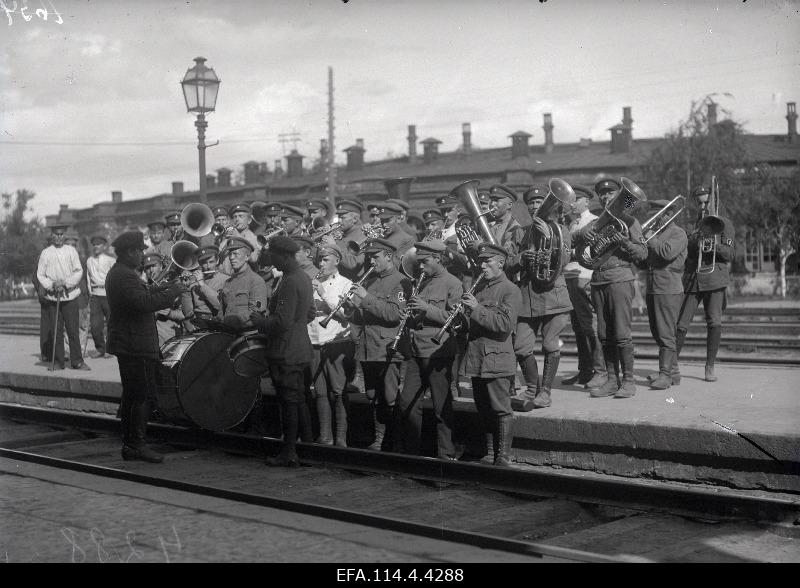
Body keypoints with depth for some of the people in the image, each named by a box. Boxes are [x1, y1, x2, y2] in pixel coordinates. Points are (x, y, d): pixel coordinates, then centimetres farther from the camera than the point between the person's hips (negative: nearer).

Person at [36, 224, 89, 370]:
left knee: (73, 330, -2)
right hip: (52, 297, 0)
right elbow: (40, 275, 4)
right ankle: (58, 362, 9)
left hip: (70, 296, 0)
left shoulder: (71, 251, 6)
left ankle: (77, 361, 4)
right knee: (55, 331, 2)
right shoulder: (45, 253, 5)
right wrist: (52, 286, -11)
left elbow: (79, 271, 1)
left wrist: (65, 283, -12)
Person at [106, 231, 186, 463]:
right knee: (144, 394, -6)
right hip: (135, 345, -11)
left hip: (126, 345, 11)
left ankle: (128, 444, 20)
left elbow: (142, 294, 22)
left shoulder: (117, 273, 16)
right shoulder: (124, 276, -19)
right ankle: (137, 445, -4)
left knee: (131, 394, 14)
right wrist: (174, 291, -21)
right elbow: (145, 302, -30)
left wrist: (163, 287, 10)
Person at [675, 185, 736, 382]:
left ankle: (710, 367, 0)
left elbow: (730, 254, 0)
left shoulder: (724, 224, 8)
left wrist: (715, 246, -19)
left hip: (715, 277, -2)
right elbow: (684, 251, 12)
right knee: (681, 323, -4)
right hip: (691, 278, 2)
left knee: (714, 323, -11)